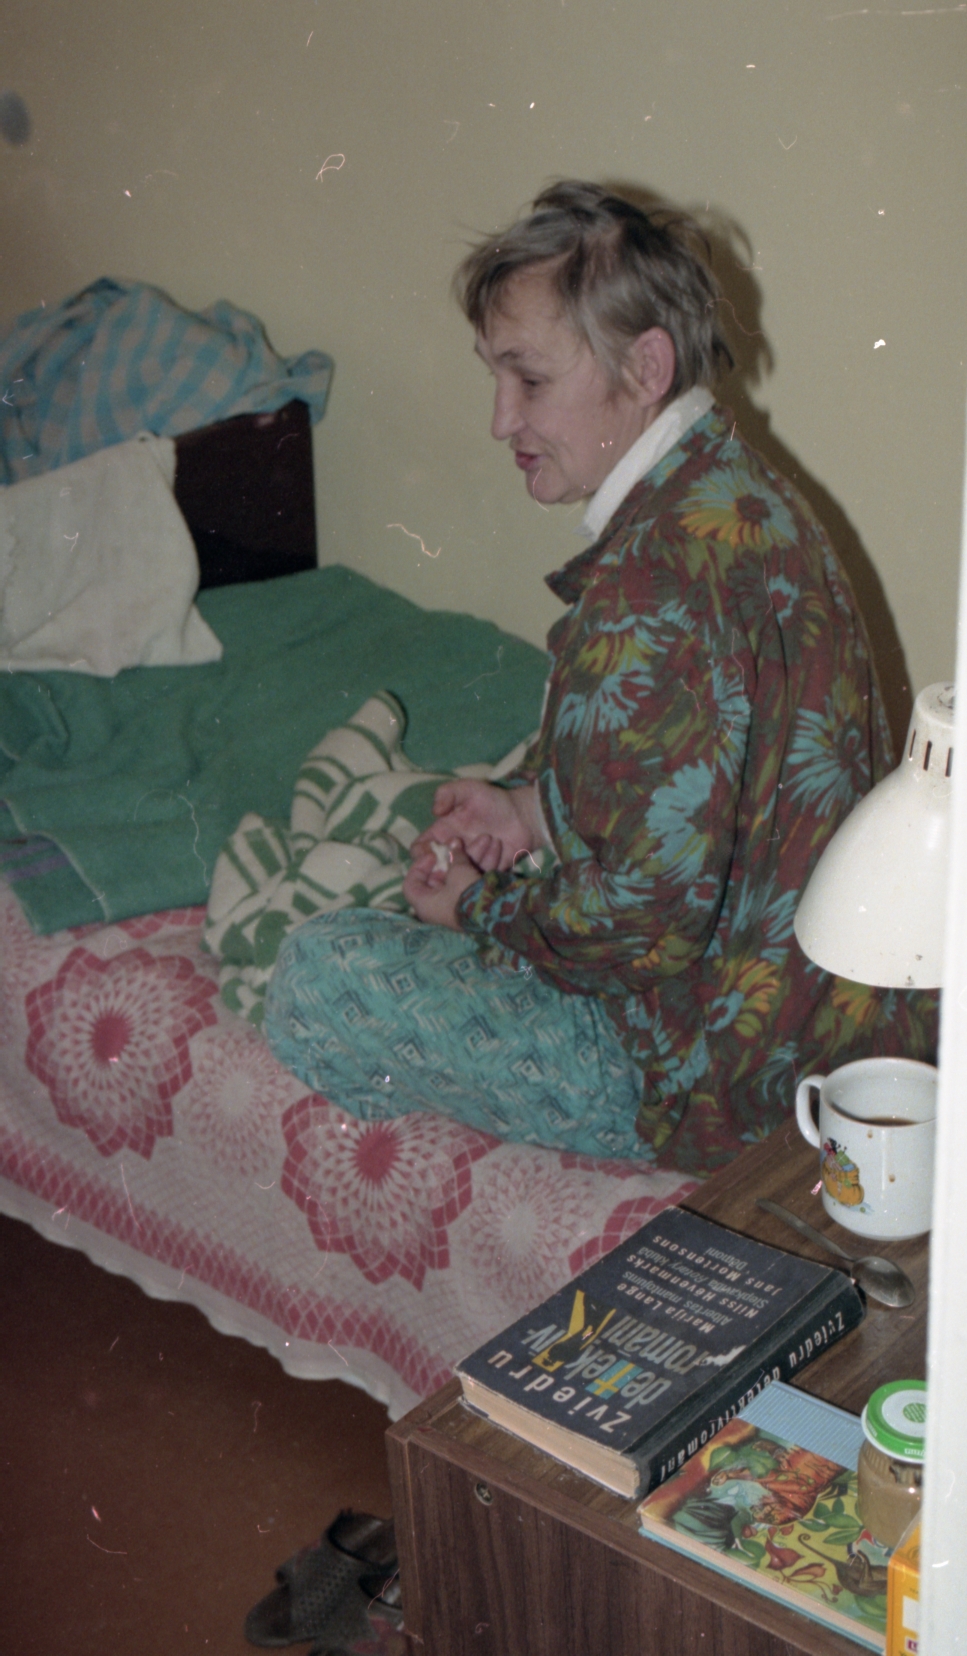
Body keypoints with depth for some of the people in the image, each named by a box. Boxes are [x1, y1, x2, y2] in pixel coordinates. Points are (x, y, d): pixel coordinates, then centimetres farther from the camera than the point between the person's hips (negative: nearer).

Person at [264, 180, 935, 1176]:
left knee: (318, 984, -9)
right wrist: (531, 805, 2)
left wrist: (481, 904, -9)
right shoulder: (735, 489, 3)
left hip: (723, 1070, -10)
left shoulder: (660, 580, -30)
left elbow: (651, 915, -27)